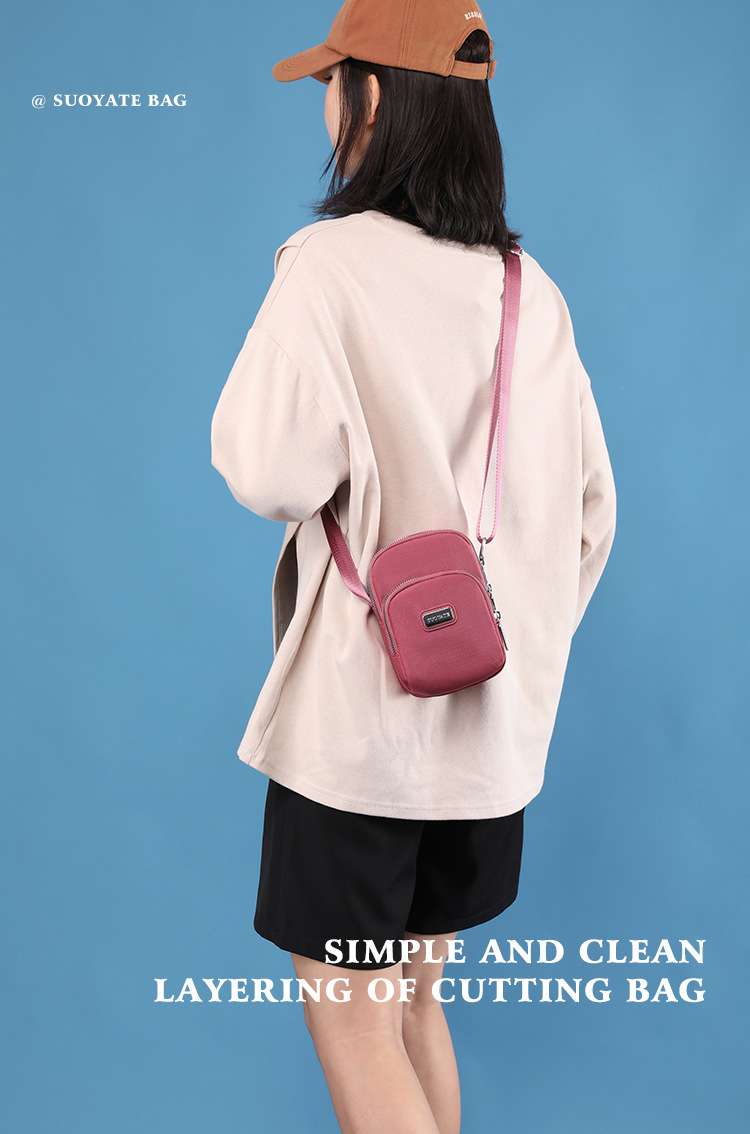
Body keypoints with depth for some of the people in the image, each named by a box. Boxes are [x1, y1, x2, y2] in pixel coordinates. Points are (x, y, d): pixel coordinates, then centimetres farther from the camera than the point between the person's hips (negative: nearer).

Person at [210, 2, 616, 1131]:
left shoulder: (331, 263, -13)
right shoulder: (531, 289, 5)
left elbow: (273, 474, -22)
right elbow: (591, 509, 8)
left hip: (358, 704, -6)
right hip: (491, 718, 7)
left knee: (349, 1015, 9)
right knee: (414, 997, 22)